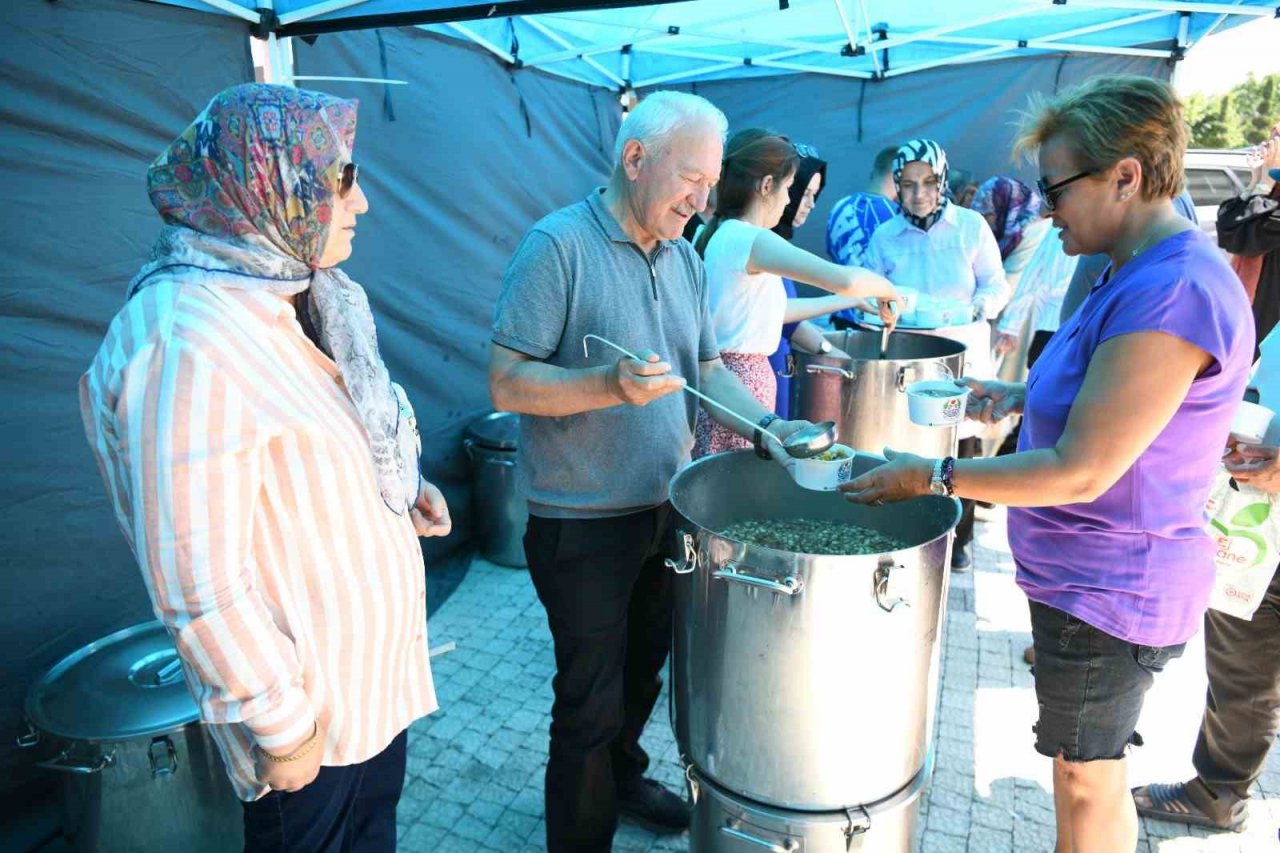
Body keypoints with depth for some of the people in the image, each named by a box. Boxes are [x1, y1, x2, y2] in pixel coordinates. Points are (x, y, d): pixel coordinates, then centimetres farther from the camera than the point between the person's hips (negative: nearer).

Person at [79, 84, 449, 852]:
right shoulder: (187, 342, -27)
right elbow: (199, 585, -25)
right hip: (312, 702, -8)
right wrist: (281, 726, -17)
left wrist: (397, 489, -1)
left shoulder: (283, 300, 3)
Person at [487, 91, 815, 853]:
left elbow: (706, 369, 12)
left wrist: (767, 426, -4)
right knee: (590, 698, 8)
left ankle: (624, 775, 50)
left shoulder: (685, 258, 7)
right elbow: (507, 383, -19)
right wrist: (610, 385, -34)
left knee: (644, 671, 24)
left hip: (668, 509, 7)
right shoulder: (559, 245, -16)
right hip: (583, 523, -7)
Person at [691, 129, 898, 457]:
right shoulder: (750, 239, -18)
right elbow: (844, 278, -29)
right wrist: (886, 289, -7)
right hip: (740, 380, -9)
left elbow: (773, 308, 19)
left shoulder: (717, 233, 10)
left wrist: (851, 301, 22)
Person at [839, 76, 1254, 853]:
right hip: (1093, 577, 10)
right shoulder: (1143, 272, 7)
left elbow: (1081, 472, -27)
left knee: (1088, 781, 11)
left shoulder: (1171, 293, -27)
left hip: (1108, 588, -9)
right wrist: (1025, 395, 5)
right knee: (1092, 773, 26)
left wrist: (931, 477, -21)